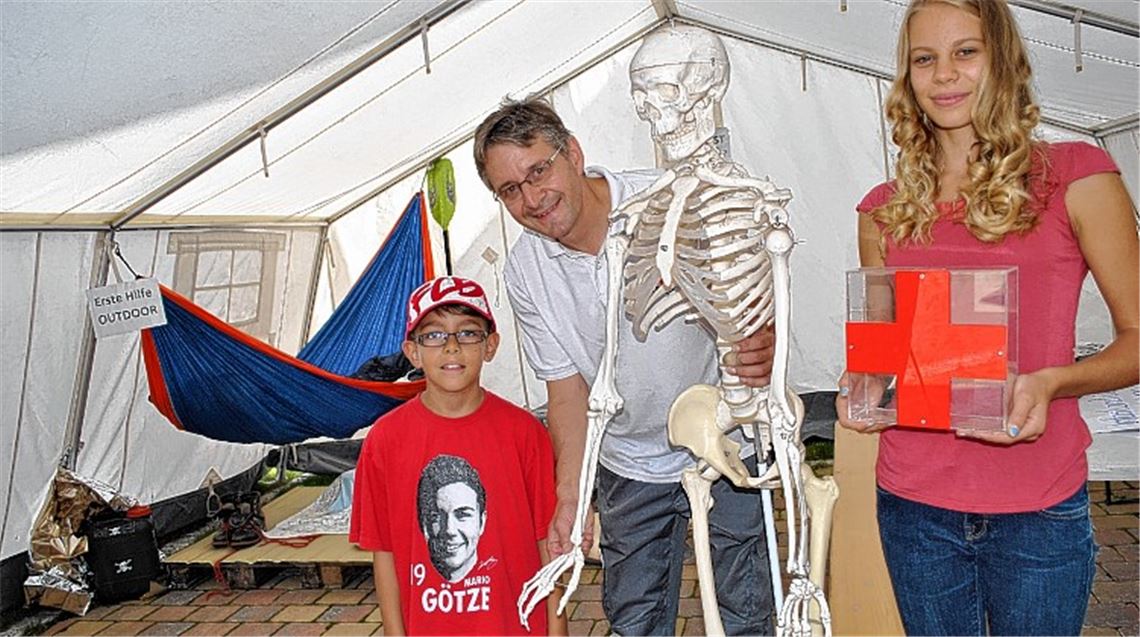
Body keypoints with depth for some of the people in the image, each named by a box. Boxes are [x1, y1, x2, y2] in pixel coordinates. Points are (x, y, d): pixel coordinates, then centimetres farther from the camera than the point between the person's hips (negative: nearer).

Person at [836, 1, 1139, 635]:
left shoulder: (1075, 177, -4)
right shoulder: (886, 212, 6)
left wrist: (1049, 382, -19)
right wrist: (859, 389, -5)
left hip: (1038, 511, -2)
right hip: (914, 504, 3)